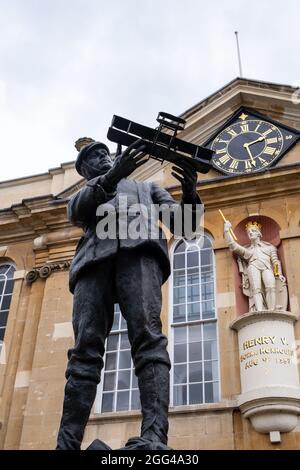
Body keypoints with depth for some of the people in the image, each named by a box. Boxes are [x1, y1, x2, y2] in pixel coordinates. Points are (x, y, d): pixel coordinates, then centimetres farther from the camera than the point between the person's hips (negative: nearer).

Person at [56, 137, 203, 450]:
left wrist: (190, 195, -1)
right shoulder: (85, 194, 35)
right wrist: (110, 177, -11)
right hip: (95, 258, 1)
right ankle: (67, 443, -19)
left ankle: (154, 436, -38)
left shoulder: (146, 187, 36)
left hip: (138, 251, -1)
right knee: (85, 350, -14)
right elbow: (75, 211, 7)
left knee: (147, 335, -24)